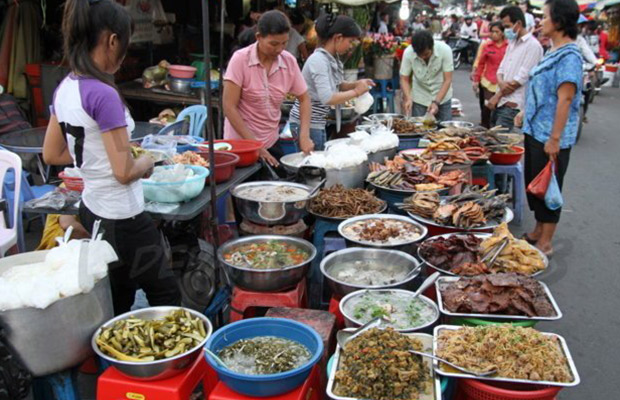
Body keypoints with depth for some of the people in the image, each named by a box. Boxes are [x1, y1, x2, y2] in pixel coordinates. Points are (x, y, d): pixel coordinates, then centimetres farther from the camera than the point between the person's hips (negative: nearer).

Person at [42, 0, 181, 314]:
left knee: (117, 304, 20)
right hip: (122, 218, -8)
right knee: (166, 298, 7)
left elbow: (51, 154, 13)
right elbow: (125, 172, -21)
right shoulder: (103, 94, -23)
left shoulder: (64, 89, 3)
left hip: (92, 210, 8)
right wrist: (146, 163, -1)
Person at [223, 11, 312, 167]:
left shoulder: (289, 61, -5)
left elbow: (304, 99, 6)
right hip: (241, 143, -4)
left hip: (271, 143, 4)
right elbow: (229, 107, -16)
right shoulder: (240, 59, -15)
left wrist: (304, 135, -10)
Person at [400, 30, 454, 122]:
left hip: (442, 98, 0)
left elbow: (447, 80, -17)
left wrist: (436, 102, -26)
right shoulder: (408, 53, -18)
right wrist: (408, 98, -26)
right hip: (419, 100, 1)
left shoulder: (445, 50, -20)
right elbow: (404, 79, -10)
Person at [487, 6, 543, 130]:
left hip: (513, 104, -8)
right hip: (500, 101, 8)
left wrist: (497, 95, -9)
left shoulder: (533, 45, -11)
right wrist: (500, 83, -9)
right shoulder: (512, 43, 15)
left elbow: (521, 78, -15)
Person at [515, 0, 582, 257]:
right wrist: (527, 113, 23)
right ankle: (538, 233, 32)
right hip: (536, 130, 9)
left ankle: (545, 243, 14)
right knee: (534, 184, 17)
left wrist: (554, 139, -24)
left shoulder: (569, 56, -18)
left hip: (551, 137, -9)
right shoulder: (554, 52, 11)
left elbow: (565, 99, -22)